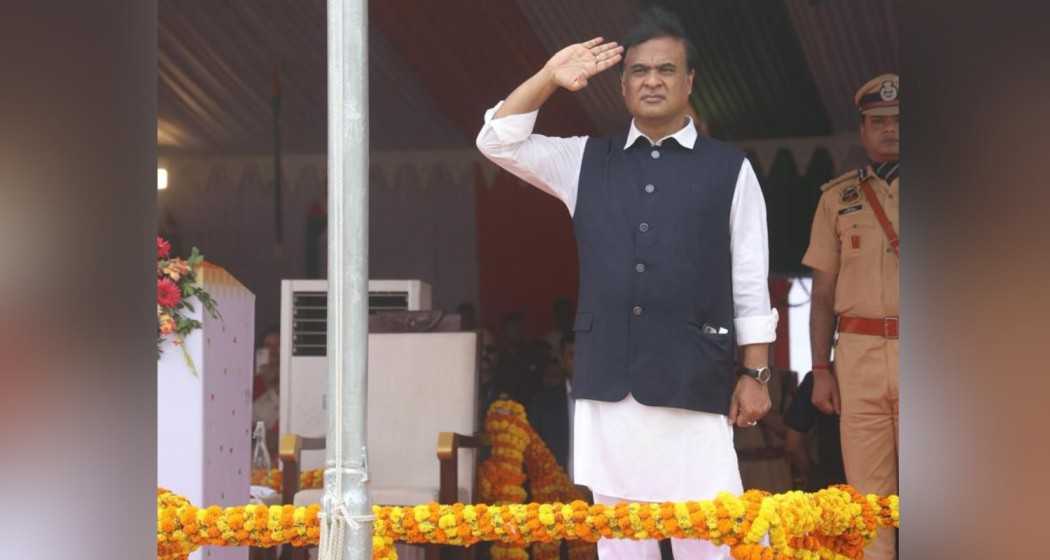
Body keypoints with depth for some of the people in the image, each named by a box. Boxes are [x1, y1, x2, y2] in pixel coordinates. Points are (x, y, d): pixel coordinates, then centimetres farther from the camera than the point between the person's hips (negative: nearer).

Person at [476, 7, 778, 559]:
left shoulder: (729, 168, 4)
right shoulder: (585, 160, 12)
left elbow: (751, 283, 3)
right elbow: (498, 142, 6)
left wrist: (754, 374, 0)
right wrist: (550, 78, -4)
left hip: (694, 380, -3)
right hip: (607, 378, 3)